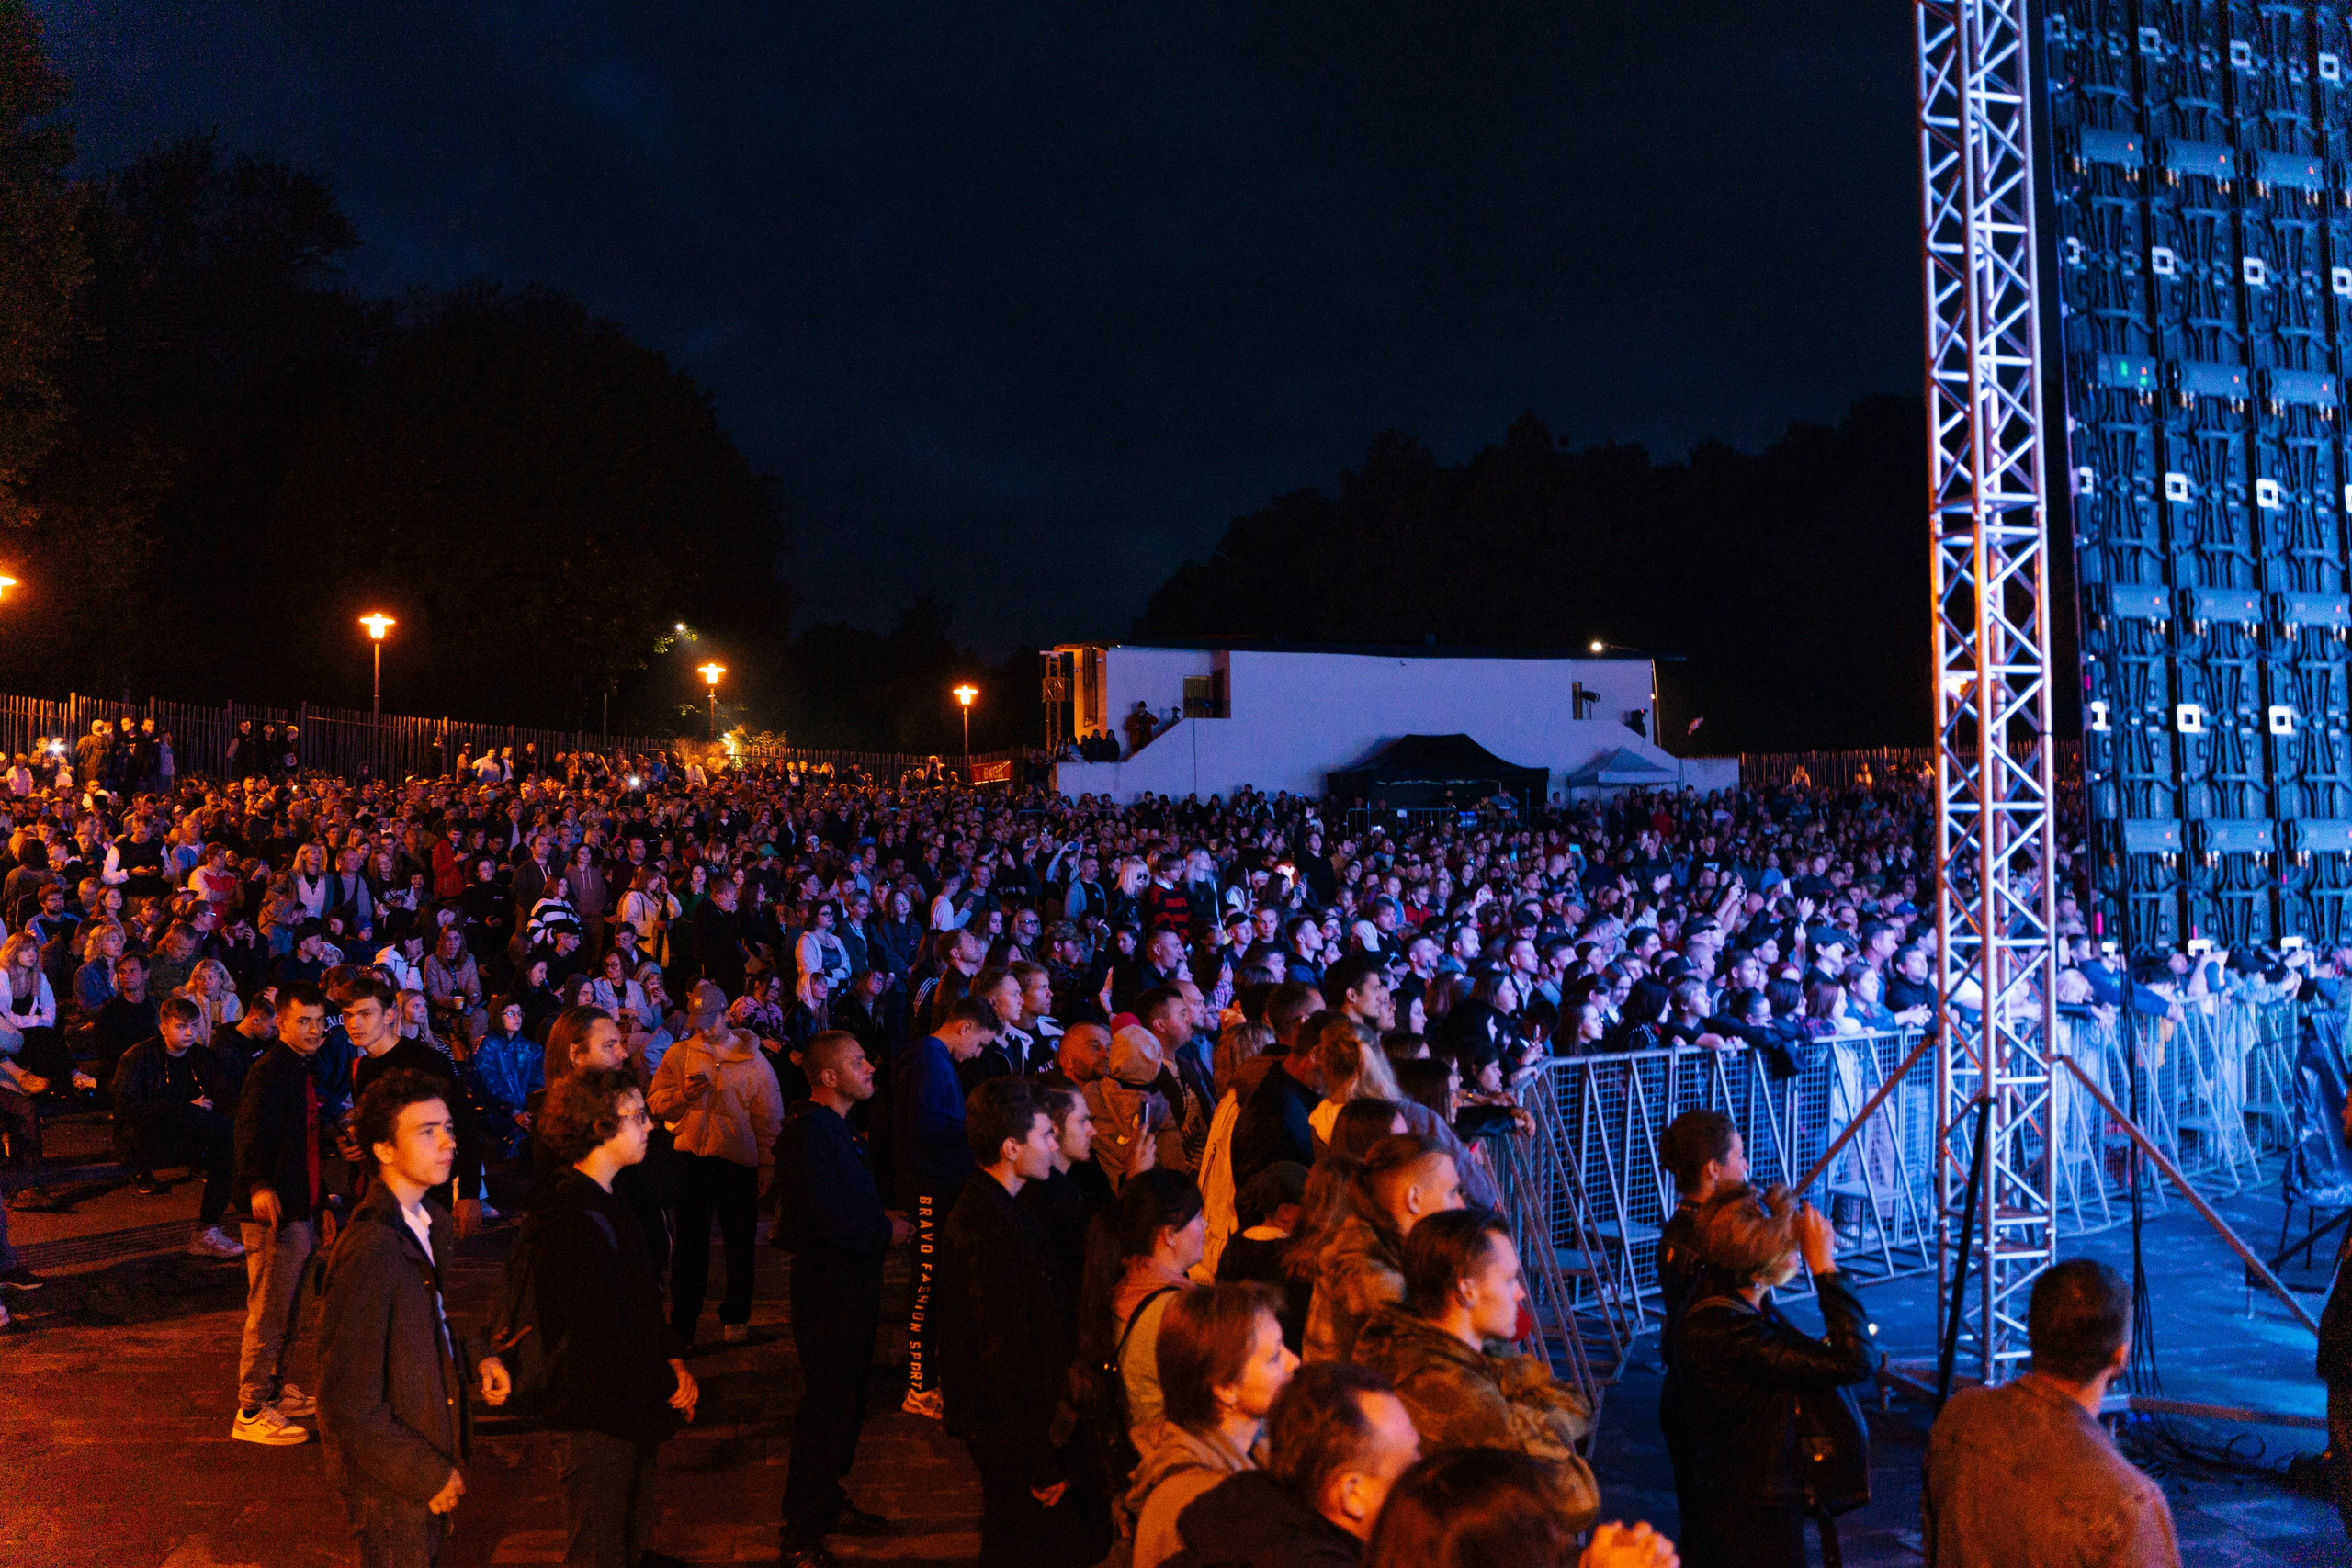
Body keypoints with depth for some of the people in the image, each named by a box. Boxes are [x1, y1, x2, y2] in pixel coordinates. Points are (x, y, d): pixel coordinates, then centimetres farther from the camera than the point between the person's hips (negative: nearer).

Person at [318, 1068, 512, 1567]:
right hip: (392, 1485, -8)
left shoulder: (434, 1223, 0)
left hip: (432, 1462, 8)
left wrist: (476, 1358, -2)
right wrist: (428, 1474, -19)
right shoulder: (370, 1251, -28)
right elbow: (349, 1403, -25)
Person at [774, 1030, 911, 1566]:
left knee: (845, 1401, 19)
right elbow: (825, 1220, -28)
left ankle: (827, 1503, 34)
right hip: (828, 1292, -10)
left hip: (852, 1287, 10)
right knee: (826, 1407, -2)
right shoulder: (809, 1131, -21)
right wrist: (885, 1232, -15)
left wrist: (882, 1221, 4)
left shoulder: (837, 1127, 13)